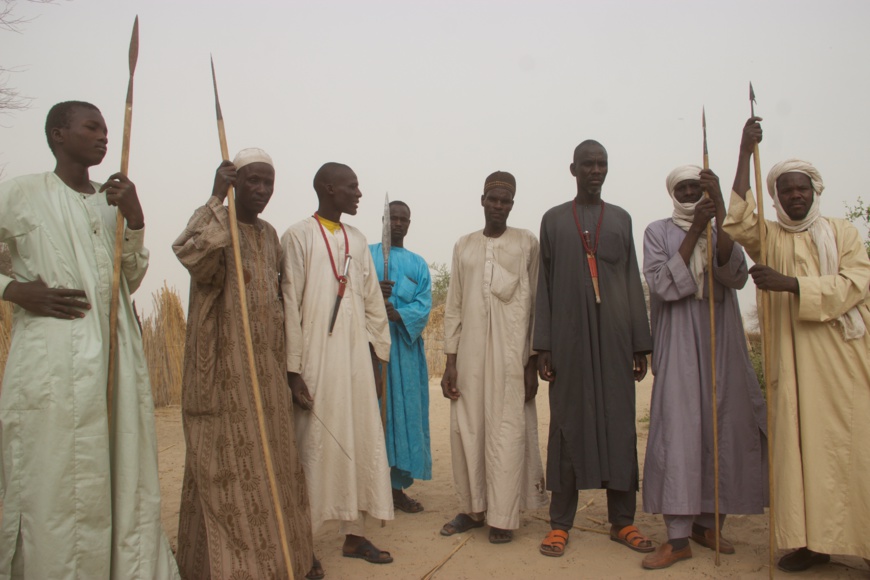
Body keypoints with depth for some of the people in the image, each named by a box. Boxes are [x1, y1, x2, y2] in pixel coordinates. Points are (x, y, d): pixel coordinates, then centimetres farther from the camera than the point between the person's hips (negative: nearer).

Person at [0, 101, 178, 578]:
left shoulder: (113, 201, 15)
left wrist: (135, 220, 2)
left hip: (116, 355, 5)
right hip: (52, 358, -4)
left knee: (125, 480, 9)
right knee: (54, 486, 1)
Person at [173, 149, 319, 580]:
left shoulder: (269, 235, 14)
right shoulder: (214, 224, -7)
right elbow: (190, 254, -31)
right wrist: (216, 198, -25)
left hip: (266, 369, 7)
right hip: (224, 370, -7)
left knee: (272, 460, 14)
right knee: (228, 465, 1)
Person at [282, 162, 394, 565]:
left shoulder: (357, 240, 12)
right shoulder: (299, 236, -4)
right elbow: (289, 306, -8)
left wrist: (377, 359, 10)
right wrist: (293, 371, -12)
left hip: (356, 359, 6)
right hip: (316, 361, -5)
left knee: (359, 445, 9)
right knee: (314, 448, 2)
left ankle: (354, 534, 22)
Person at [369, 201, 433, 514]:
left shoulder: (418, 264, 16)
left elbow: (424, 306, 2)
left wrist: (398, 314, -18)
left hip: (405, 346, 2)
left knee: (406, 412, 1)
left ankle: (398, 486, 10)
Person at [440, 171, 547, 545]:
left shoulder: (527, 243, 5)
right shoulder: (464, 246, 13)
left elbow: (535, 303, 2)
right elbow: (454, 306, 11)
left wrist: (532, 362, -3)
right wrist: (450, 361, 5)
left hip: (511, 353, -3)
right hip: (470, 353, 3)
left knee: (507, 430, -1)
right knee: (467, 429, 6)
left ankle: (503, 516, 10)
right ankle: (474, 507, 21)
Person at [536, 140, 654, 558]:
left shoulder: (621, 219, 13)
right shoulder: (553, 220, 8)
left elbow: (633, 283, 10)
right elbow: (545, 285, 4)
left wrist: (640, 344, 4)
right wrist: (543, 346, -3)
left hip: (615, 338, 2)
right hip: (569, 339, -1)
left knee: (619, 424, 4)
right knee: (568, 425, 1)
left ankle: (622, 520, 15)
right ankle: (560, 522, 10)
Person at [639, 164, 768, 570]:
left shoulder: (722, 231, 10)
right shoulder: (658, 232, 4)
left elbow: (737, 278, -9)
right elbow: (663, 285, -11)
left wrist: (719, 223, -22)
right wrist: (694, 231, -16)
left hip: (723, 343, 4)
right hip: (679, 344, -3)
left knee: (723, 429, 5)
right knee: (679, 431, -9)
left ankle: (707, 523, 20)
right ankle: (678, 538, -5)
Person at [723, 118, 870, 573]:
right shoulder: (769, 237, 10)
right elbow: (737, 223, -11)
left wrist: (789, 283, -19)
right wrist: (745, 154, -12)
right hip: (794, 360, 0)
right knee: (801, 445, -1)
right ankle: (813, 540, 6)